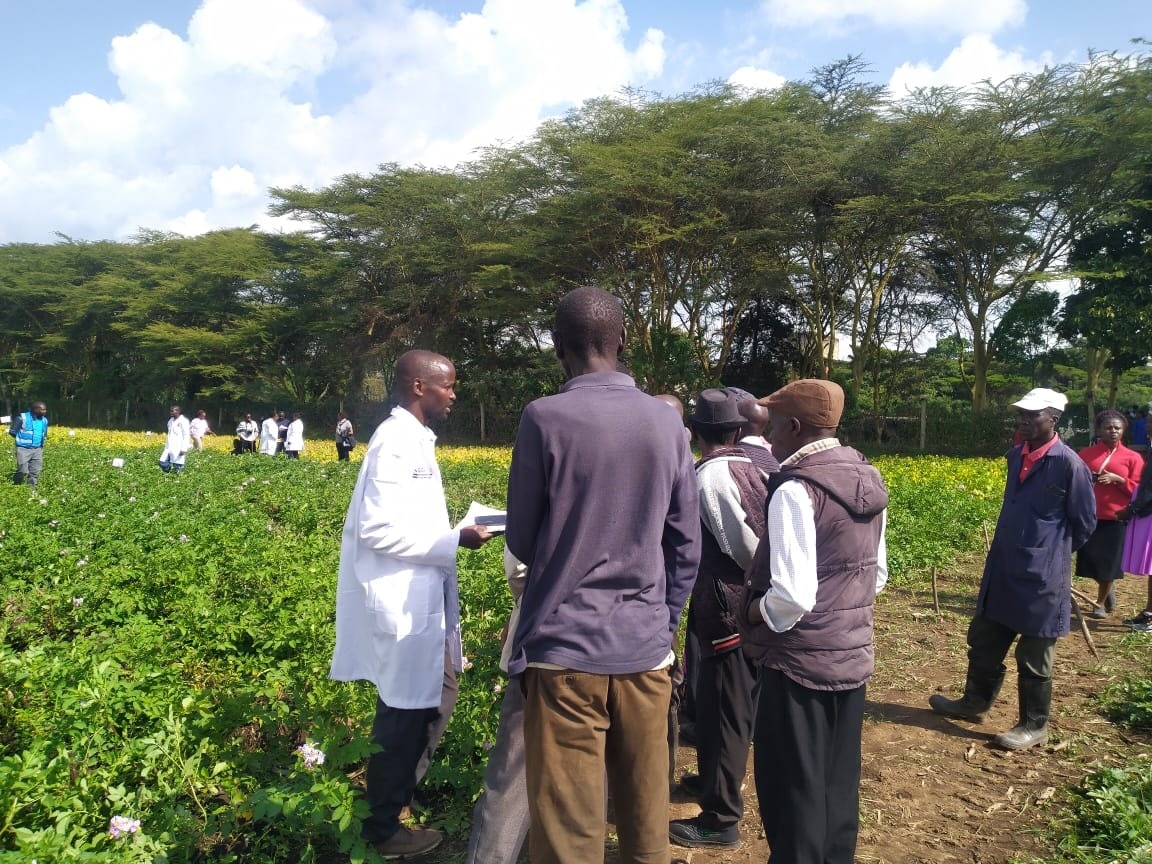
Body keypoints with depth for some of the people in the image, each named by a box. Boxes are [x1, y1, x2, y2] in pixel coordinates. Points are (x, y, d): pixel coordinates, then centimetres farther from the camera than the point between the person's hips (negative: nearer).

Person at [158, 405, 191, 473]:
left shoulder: (183, 421, -10)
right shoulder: (170, 421, 14)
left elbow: (186, 436, -15)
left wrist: (184, 449, -20)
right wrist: (166, 445, 20)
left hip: (178, 449, -8)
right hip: (169, 447, 8)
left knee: (177, 467, -5)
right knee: (163, 463, 0)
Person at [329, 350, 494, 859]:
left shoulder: (413, 440, 12)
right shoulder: (397, 441, -18)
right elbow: (379, 529, -25)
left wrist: (456, 534, 8)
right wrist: (456, 541, -20)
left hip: (420, 600, 10)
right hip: (402, 604, -10)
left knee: (436, 699, 20)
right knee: (405, 713, 4)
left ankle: (398, 797, 38)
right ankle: (381, 828, 24)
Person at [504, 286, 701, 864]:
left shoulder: (544, 419, -10)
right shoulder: (667, 423, 3)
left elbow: (522, 543, 0)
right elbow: (686, 547, 7)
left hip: (566, 647, -4)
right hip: (647, 648, 4)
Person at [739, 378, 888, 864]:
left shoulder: (795, 490, -20)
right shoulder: (868, 483, 5)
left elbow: (791, 597, -24)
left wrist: (751, 612, -6)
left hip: (800, 664, -8)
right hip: (853, 658, 8)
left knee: (793, 794, 9)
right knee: (838, 787, 20)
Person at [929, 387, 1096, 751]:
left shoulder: (1069, 463, -15)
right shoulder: (1016, 456, 6)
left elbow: (1085, 523, -5)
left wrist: (1052, 554, 5)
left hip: (1041, 576, -7)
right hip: (1002, 569, 7)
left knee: (1033, 657, 7)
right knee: (983, 641, 18)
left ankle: (1034, 726, 24)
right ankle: (975, 701, 36)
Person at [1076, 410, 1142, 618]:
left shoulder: (1132, 457, 1)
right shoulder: (1086, 453, 7)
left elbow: (1139, 490, 0)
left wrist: (1118, 479, -15)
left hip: (1116, 519, -2)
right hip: (1089, 517, 2)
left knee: (1108, 562, 5)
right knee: (1091, 560, 6)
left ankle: (1100, 603, 22)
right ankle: (1109, 589, 36)